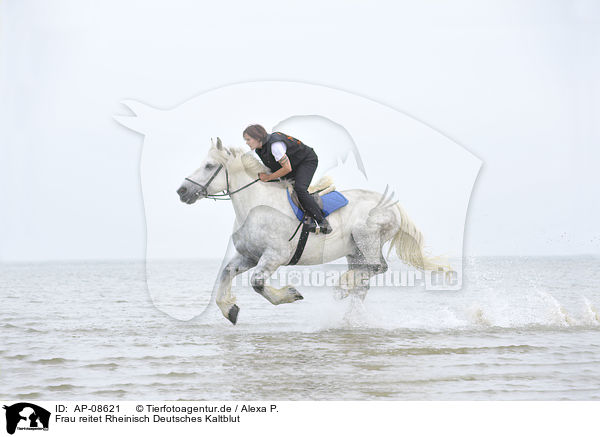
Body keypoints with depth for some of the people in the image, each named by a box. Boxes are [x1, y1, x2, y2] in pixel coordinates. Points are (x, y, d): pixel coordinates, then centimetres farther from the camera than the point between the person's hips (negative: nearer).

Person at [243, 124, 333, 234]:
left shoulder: (275, 145, -34)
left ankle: (322, 221, -22)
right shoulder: (259, 150, -4)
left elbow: (287, 168, -31)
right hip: (294, 165, 10)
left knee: (299, 189, -27)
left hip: (307, 160, -10)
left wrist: (268, 177, -23)